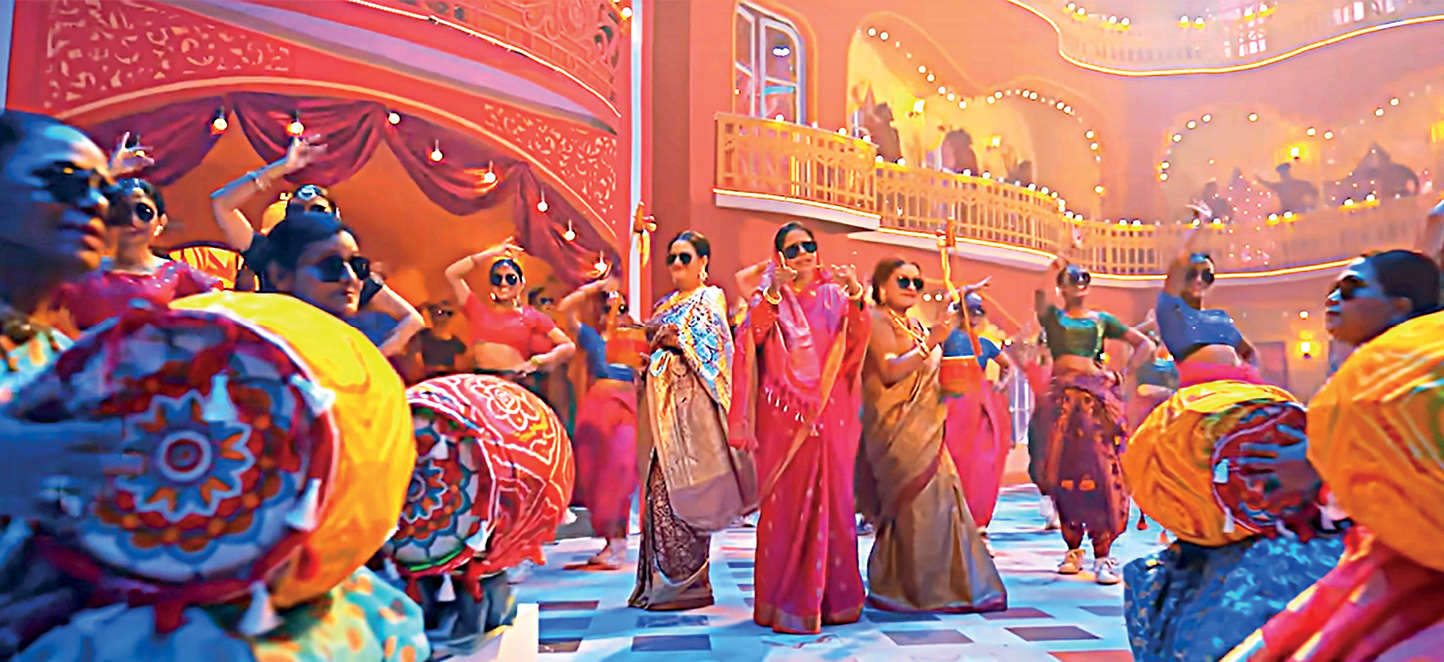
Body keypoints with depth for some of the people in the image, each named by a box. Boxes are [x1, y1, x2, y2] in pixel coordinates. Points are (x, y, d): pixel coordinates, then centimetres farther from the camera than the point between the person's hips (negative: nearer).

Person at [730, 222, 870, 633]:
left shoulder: (832, 295, 13)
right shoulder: (769, 298, 8)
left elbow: (856, 337, -3)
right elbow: (752, 336, -12)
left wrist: (855, 294, -18)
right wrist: (773, 292, -24)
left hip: (829, 410, 2)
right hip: (783, 411, -2)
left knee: (832, 494, 2)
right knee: (786, 498, -4)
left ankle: (831, 595, 13)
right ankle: (784, 599, 3)